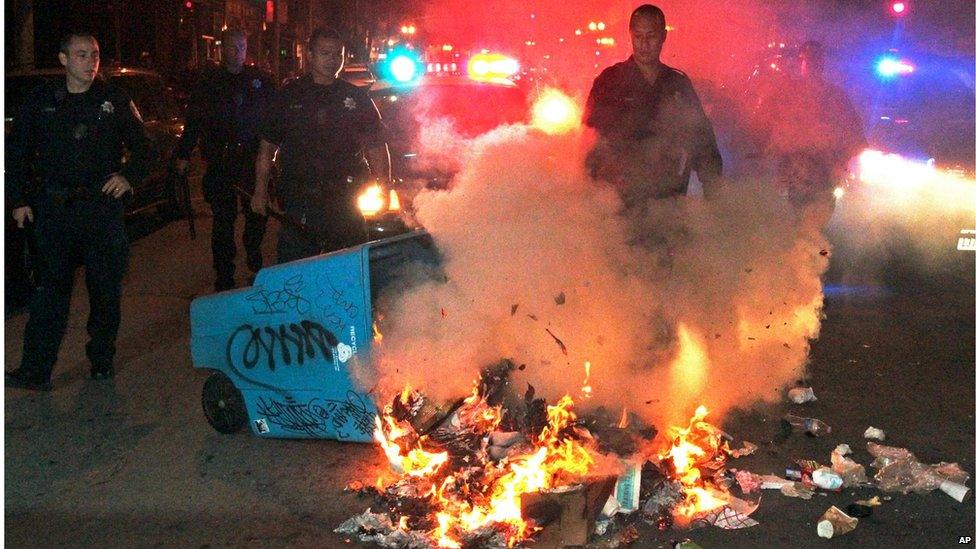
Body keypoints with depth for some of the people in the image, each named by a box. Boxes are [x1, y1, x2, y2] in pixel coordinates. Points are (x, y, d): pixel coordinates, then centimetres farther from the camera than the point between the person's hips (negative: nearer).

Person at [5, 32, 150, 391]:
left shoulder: (114, 100, 4)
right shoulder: (41, 101, 7)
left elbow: (141, 146, 11)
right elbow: (16, 152, 13)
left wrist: (128, 175, -7)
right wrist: (18, 200, 7)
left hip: (103, 209, 0)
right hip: (54, 210, 0)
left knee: (106, 289, 7)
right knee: (49, 290, -3)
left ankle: (102, 360, 22)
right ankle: (35, 370, -1)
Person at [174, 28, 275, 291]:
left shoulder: (261, 80, 8)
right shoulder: (209, 83, 7)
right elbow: (193, 122, 7)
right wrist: (183, 154, 1)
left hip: (253, 161, 1)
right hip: (220, 165, 0)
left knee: (258, 215, 5)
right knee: (223, 220, 2)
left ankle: (255, 265, 26)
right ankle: (224, 277, 9)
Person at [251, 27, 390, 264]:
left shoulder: (356, 98, 9)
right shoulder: (290, 95, 9)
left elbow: (377, 148, 9)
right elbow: (268, 147, 12)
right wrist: (260, 189, 7)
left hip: (346, 200, 1)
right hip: (299, 200, 0)